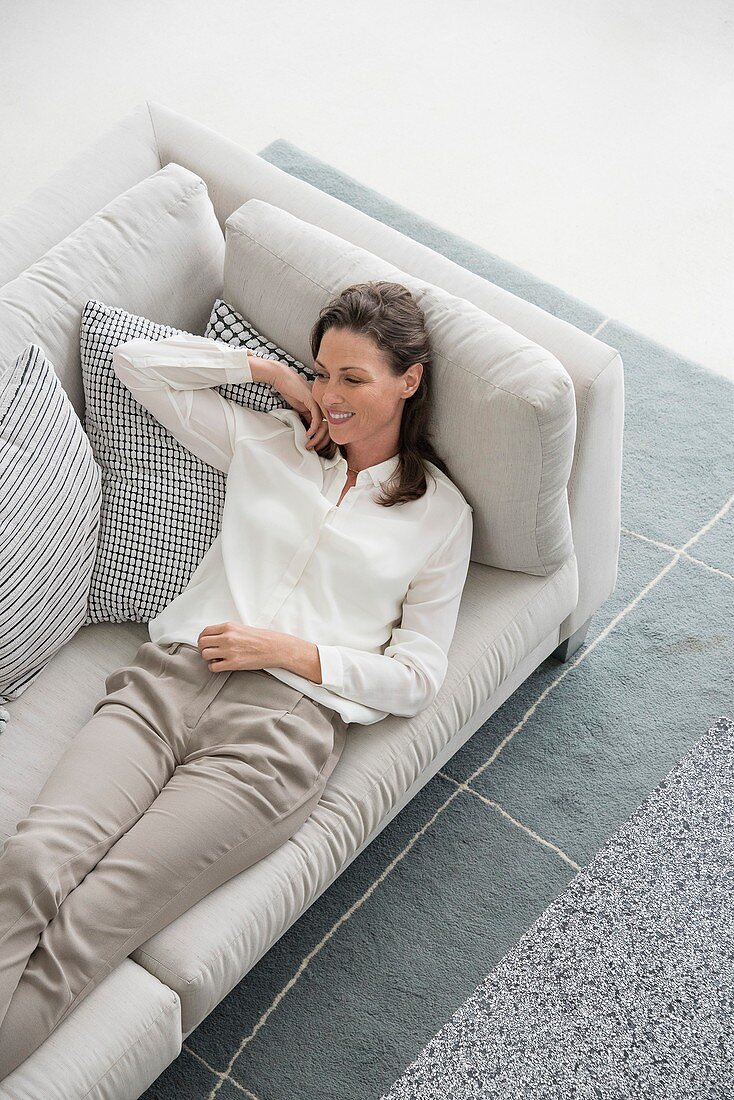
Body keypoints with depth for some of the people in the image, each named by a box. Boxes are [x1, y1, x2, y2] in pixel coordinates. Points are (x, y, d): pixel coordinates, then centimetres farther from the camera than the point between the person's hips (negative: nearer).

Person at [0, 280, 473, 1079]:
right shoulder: (267, 442, 20)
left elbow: (416, 677, 8)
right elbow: (137, 361, 21)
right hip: (168, 680, 3)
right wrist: (269, 370, 16)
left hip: (283, 722, -3)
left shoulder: (440, 512, 13)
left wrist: (291, 650, -4)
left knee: (88, 923, -23)